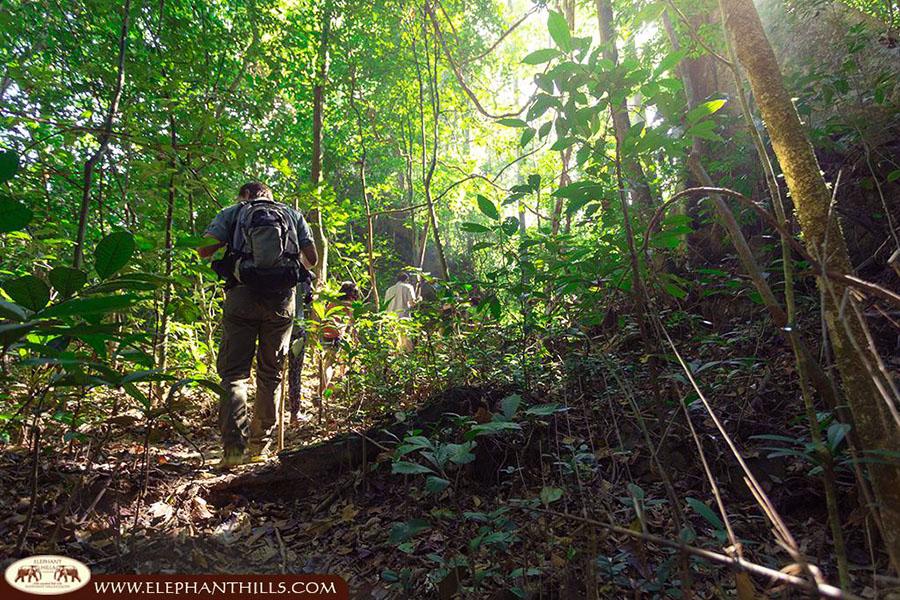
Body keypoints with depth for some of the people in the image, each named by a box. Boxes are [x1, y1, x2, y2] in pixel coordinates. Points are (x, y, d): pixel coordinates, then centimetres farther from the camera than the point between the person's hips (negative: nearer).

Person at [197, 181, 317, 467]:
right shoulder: (293, 214, 19)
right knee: (271, 374, 11)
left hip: (243, 296, -1)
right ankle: (258, 446, 17)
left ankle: (234, 448, -5)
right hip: (282, 298, 2)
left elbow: (203, 250, 2)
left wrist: (225, 244, 22)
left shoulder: (232, 212, 14)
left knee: (233, 373, 3)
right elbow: (313, 258, 12)